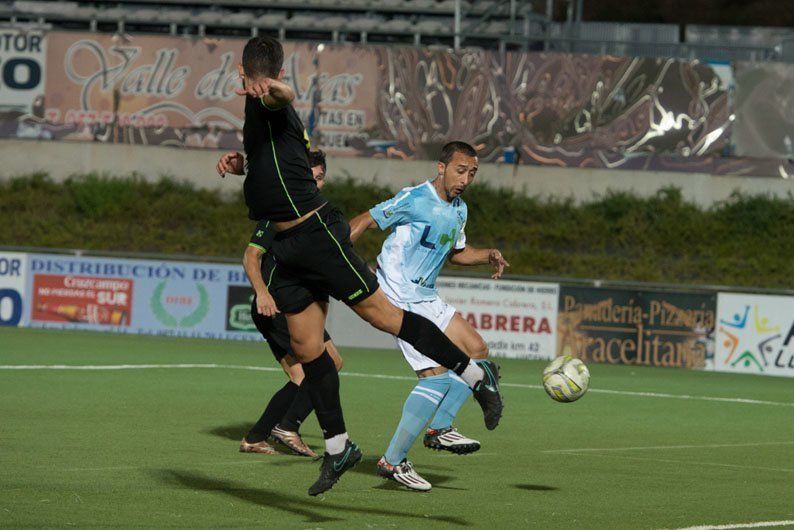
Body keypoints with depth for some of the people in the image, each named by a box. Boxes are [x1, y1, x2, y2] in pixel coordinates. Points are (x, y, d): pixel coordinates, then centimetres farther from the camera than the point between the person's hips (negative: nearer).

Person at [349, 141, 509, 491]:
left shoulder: (459, 211, 12)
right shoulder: (414, 199, -16)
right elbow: (364, 222, -12)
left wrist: (488, 256, 10)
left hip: (427, 301, 10)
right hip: (400, 301, -10)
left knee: (477, 350, 9)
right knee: (438, 375, -15)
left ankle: (439, 429, 15)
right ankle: (393, 461, -12)